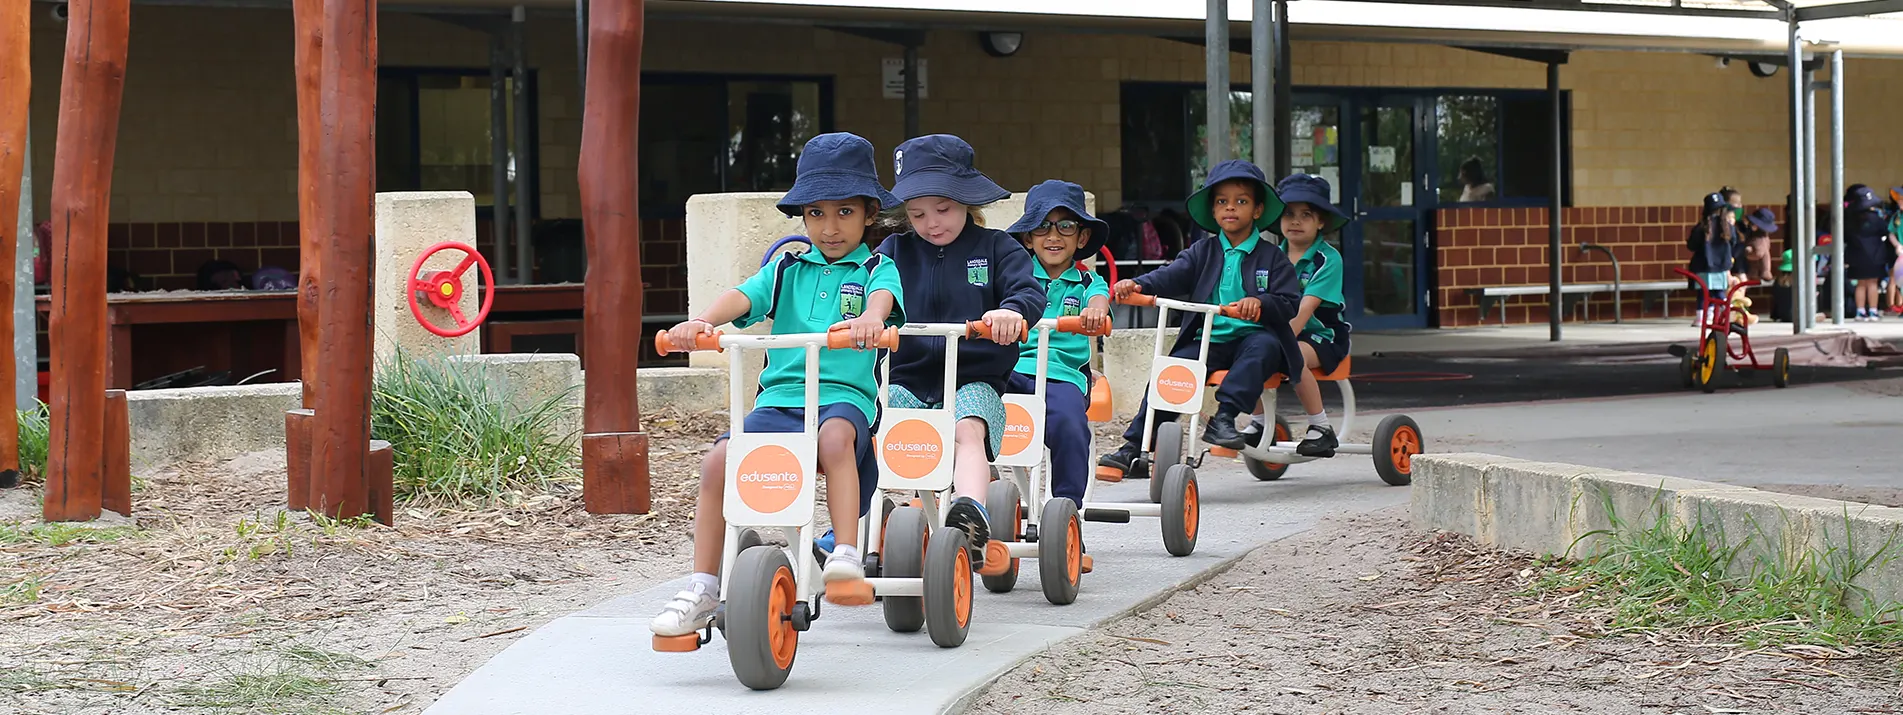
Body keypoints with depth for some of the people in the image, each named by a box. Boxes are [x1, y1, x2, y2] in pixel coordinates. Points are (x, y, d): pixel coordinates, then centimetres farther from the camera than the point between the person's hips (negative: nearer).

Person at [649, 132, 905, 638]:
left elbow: (884, 296, -14)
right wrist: (702, 321, -22)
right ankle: (701, 592, -12)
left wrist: (870, 317, -39)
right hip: (779, 395, 3)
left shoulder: (875, 268, 11)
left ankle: (846, 560, -35)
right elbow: (742, 297, 0)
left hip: (845, 394, -3)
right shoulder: (787, 270, 18)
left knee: (835, 435, -39)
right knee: (718, 461, -20)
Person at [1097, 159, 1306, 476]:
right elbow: (1171, 277, -2)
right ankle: (1133, 447, -25)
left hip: (1253, 337, -2)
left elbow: (1290, 304, -3)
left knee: (1263, 346, -36)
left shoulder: (1272, 257, 8)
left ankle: (1223, 417, -41)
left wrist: (1260, 303, -26)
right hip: (1208, 340, 2)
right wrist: (1137, 284, -23)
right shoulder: (1202, 252, 15)